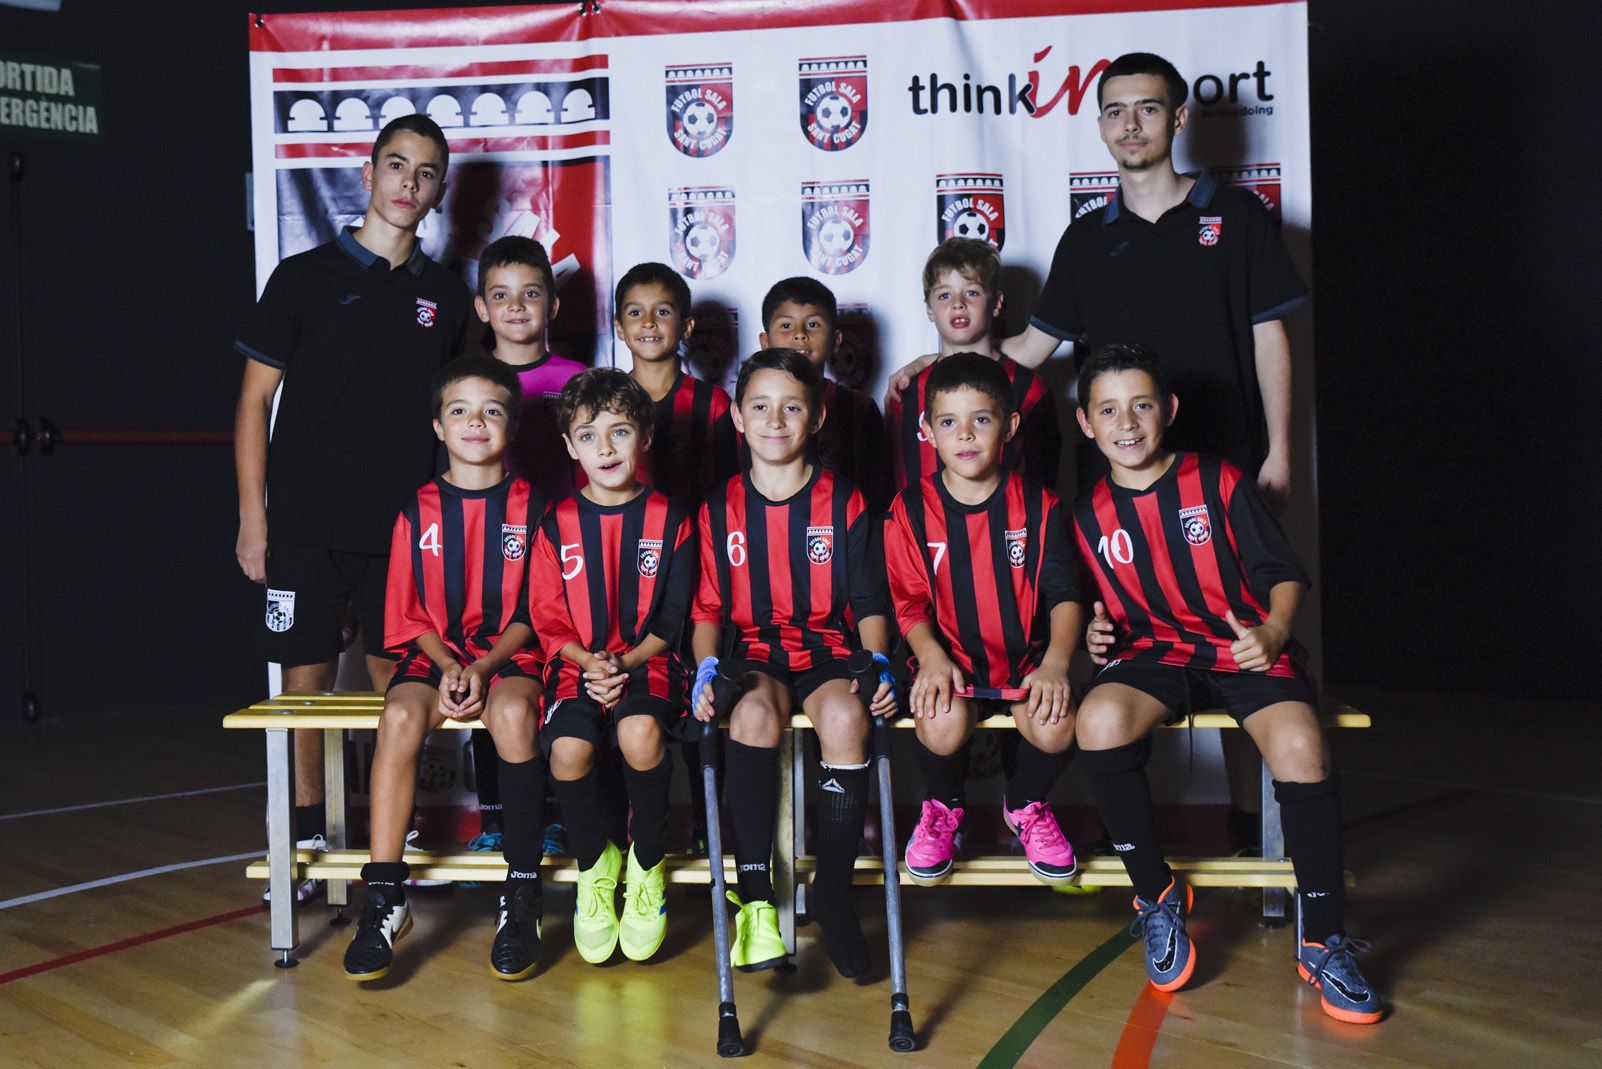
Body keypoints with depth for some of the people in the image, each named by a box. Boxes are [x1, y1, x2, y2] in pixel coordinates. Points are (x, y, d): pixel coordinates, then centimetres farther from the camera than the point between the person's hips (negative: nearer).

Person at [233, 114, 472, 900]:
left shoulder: (445, 295, 10)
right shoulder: (304, 277, 2)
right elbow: (255, 401, 2)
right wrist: (253, 517, -4)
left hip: (404, 525, 2)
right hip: (306, 525, -2)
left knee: (397, 676, 6)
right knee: (307, 675, 3)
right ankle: (307, 834, 16)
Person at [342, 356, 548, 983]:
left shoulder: (530, 506, 4)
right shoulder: (419, 511, 8)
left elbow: (533, 613, 2)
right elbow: (409, 614, 7)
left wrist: (484, 668, -12)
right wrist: (447, 666, -10)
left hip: (509, 657, -2)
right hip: (435, 655, 2)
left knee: (512, 712, -34)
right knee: (400, 715, -30)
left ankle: (522, 900, -24)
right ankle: (386, 898, -24)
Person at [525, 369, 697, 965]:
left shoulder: (669, 519, 5)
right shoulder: (558, 523, 7)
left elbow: (670, 621, 3)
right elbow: (548, 620, 5)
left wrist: (624, 663, -12)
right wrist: (589, 664, -11)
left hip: (647, 663, -1)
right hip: (578, 665, 1)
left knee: (640, 733, -33)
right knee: (568, 748, -29)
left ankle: (647, 867, -6)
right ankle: (593, 865, 2)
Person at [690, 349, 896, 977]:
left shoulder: (845, 504, 8)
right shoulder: (720, 509, 10)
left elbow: (870, 603, 6)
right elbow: (708, 608, 9)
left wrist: (877, 663, -12)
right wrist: (707, 666, -10)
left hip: (830, 652, 0)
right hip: (753, 654, 1)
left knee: (845, 716, -34)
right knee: (753, 710, -34)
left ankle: (832, 890, -16)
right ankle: (755, 898, -28)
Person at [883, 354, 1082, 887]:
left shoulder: (1037, 504, 3)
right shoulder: (911, 511, 1)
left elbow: (1064, 595, -2)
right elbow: (910, 602, 0)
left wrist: (1055, 663, -19)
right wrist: (932, 658, -19)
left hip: (1025, 657, 1)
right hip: (949, 658, -1)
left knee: (1056, 725, -28)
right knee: (943, 726, -32)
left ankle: (1026, 805, 10)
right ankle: (942, 808, 7)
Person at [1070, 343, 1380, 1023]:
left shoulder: (1220, 483, 1)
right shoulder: (1089, 515, 9)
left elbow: (1283, 573, 0)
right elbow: (1099, 608, 17)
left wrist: (1273, 631, -19)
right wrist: (1097, 631, -6)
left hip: (1244, 648, -1)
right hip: (1154, 653, 2)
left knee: (1300, 748, -32)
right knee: (1099, 719, -33)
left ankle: (1324, 942, -10)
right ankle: (1157, 896, -10)